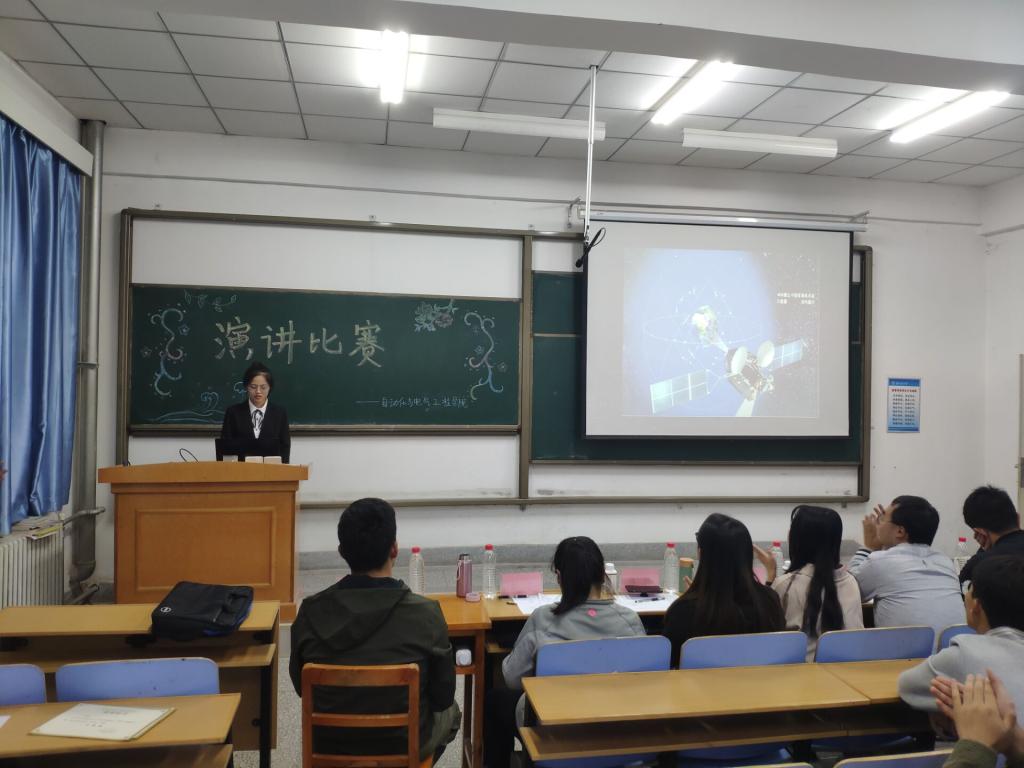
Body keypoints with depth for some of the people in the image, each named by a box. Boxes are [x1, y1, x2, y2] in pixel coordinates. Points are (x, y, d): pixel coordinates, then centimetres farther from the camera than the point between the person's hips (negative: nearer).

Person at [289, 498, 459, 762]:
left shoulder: (311, 612, -18)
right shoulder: (426, 613, -25)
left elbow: (302, 687, -3)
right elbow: (442, 697, -13)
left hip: (329, 743, 3)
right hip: (404, 743, -2)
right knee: (450, 711, 31)